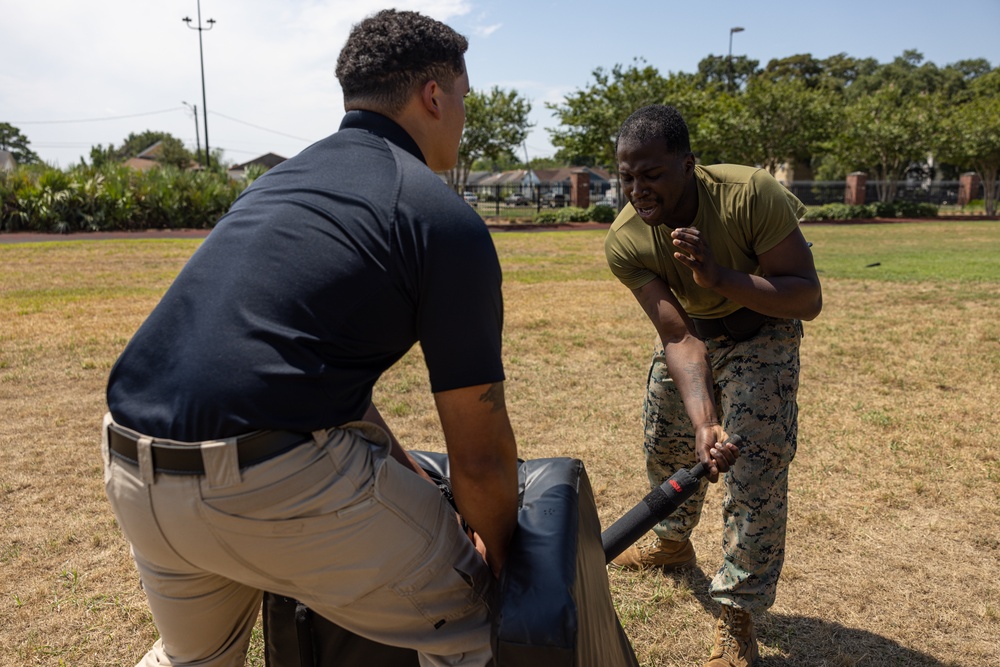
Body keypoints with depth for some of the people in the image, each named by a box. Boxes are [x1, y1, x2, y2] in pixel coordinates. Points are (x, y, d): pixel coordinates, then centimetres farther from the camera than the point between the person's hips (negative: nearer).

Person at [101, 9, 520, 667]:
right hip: (276, 486, -8)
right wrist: (498, 552, 18)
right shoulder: (444, 218, -3)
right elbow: (479, 453, -2)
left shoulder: (282, 178, 20)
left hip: (131, 470, 9)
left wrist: (412, 484, 33)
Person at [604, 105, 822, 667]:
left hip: (762, 329, -3)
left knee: (756, 469, -12)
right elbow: (678, 339, -29)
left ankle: (738, 616, 6)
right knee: (665, 443, 17)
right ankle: (674, 542, 47)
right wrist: (704, 421, -44)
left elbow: (809, 299, -30)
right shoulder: (625, 242, -27)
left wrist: (720, 276, -45)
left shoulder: (753, 194, -35)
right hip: (690, 331, 4)